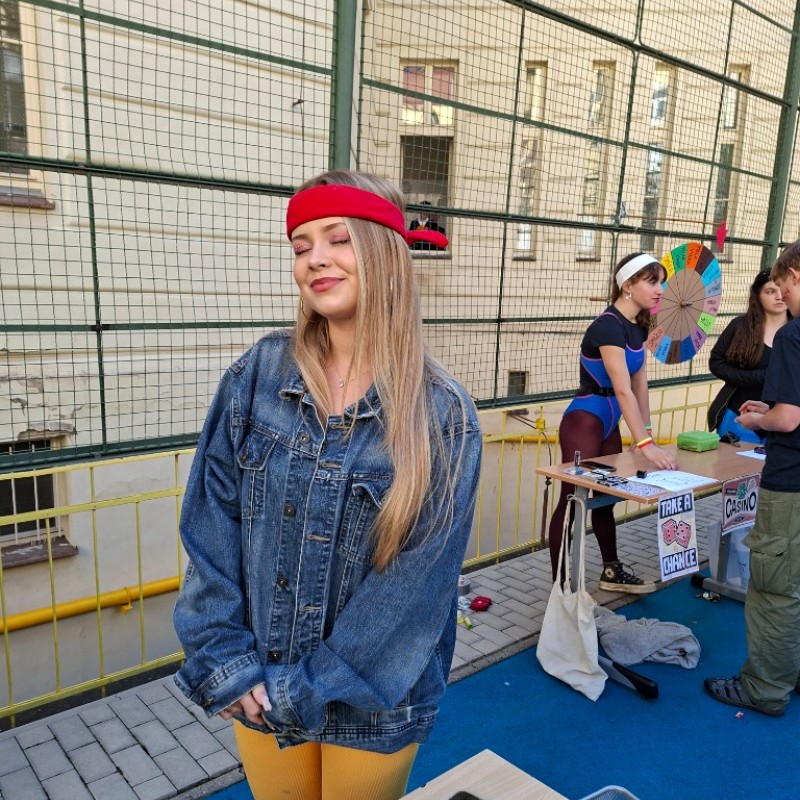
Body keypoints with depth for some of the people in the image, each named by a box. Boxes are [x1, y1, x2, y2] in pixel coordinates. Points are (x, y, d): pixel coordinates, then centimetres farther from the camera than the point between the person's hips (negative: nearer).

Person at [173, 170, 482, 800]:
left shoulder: (442, 416, -15)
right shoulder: (258, 374, -8)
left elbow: (416, 583, -16)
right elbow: (210, 525, -7)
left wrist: (310, 690, -14)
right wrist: (224, 658, -11)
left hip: (373, 707, -2)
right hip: (258, 692, 2)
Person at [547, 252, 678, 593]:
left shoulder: (637, 325, 6)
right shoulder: (608, 326, -23)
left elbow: (639, 384, 9)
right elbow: (623, 390, -31)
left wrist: (647, 433, 5)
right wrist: (645, 445, -35)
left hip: (609, 423, 9)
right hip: (583, 423, -9)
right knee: (573, 500, -3)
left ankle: (612, 572, 34)